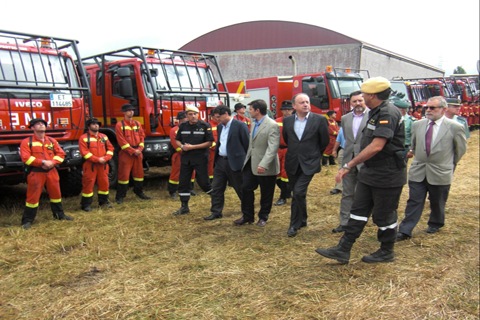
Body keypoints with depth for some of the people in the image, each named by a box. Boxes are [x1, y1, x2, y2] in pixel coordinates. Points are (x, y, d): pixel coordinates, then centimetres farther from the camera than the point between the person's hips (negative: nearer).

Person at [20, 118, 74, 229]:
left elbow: (61, 154, 7)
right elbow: (25, 158, -12)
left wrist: (52, 162, -11)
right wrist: (42, 162, -19)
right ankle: (27, 221, 7)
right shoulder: (27, 142, -2)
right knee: (33, 196, -3)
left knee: (56, 194, 13)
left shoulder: (52, 141, 12)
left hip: (51, 171, 4)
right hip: (35, 173, -4)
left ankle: (59, 214, 29)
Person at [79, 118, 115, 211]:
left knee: (104, 183, 10)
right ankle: (86, 204, 9)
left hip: (103, 165, 5)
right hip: (90, 165, -5)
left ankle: (103, 201, 25)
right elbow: (84, 152, -12)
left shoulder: (104, 137, 14)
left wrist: (105, 158, -9)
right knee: (88, 184, -1)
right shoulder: (84, 138, -3)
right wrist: (97, 159, -17)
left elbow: (110, 148, 10)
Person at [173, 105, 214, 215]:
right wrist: (182, 146, -9)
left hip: (200, 158, -5)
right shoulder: (182, 126, 8)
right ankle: (184, 207, 18)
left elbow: (209, 142, -11)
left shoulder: (205, 126, -7)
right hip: (186, 158, 5)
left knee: (203, 182, -2)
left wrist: (193, 147, -16)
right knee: (183, 182, 6)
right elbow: (177, 140, 15)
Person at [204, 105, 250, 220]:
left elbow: (247, 144, -11)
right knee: (216, 188, 10)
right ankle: (216, 212, 21)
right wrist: (216, 158, 13)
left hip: (234, 162, -7)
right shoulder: (220, 126, 13)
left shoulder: (240, 126, -11)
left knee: (241, 189, 4)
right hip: (220, 162, 7)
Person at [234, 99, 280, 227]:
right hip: (251, 163, 8)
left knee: (266, 193, 7)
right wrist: (247, 159, 17)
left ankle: (263, 217, 25)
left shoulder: (272, 126, -17)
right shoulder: (254, 124, 11)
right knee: (246, 188, 9)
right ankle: (247, 216, 23)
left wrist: (263, 165, -31)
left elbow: (273, 148, -24)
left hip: (265, 167, -8)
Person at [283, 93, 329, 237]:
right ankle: (301, 221, 30)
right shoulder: (287, 121, 3)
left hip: (309, 163, -4)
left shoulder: (320, 120, -6)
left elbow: (325, 141, 4)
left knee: (299, 192, -15)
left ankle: (295, 224, 1)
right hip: (292, 163, 4)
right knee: (296, 194, 12)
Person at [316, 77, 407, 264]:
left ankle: (387, 252, 25)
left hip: (387, 174, -10)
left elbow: (376, 147, -28)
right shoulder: (376, 112, 12)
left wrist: (349, 166, -26)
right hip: (370, 172, 10)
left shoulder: (388, 114, -20)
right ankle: (343, 250, 14)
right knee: (358, 210, 9)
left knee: (384, 215, 6)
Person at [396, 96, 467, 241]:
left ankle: (435, 225, 38)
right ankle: (405, 231, 4)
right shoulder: (418, 125, 2)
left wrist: (450, 165, 11)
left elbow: (461, 149, 4)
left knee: (437, 203, 15)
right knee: (414, 202, 2)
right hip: (418, 171, 2)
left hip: (440, 173, -2)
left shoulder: (455, 127, -9)